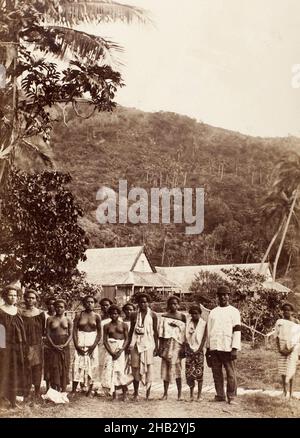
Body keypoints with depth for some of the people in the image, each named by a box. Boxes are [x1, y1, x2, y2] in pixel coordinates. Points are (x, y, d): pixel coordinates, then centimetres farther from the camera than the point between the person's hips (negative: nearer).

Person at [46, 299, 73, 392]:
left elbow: (70, 334, 3)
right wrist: (53, 345, -12)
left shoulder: (68, 320, 6)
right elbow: (48, 334, 1)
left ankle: (63, 390, 5)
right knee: (54, 367, -4)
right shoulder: (50, 319, 5)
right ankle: (54, 390, -2)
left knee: (65, 368, 0)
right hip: (53, 346, -1)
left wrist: (65, 345, -13)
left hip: (65, 346, 1)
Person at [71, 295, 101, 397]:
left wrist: (94, 345, -8)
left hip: (92, 342, 1)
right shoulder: (79, 315, 1)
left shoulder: (96, 316, 3)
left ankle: (90, 390, 14)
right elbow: (74, 331, -1)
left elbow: (99, 332, 3)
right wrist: (77, 345, -10)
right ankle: (73, 390, 0)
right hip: (80, 342, -1)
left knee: (92, 366, 3)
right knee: (77, 365, -5)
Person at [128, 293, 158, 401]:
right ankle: (136, 393, 13)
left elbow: (155, 331, 3)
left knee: (148, 367, -3)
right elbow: (131, 331, 10)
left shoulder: (152, 315, 1)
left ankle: (148, 394, 6)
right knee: (136, 367, 3)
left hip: (148, 343, -2)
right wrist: (129, 344, 5)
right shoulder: (135, 315, 6)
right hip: (136, 343, 2)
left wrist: (156, 346, -1)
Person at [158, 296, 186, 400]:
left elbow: (184, 333, 2)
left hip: (177, 344, -2)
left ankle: (179, 394, 0)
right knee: (165, 368, 2)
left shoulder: (182, 317, 4)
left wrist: (183, 347, -4)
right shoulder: (164, 316, 9)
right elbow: (161, 332, 9)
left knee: (177, 368, -7)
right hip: (166, 344, 2)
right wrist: (160, 346, 3)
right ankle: (165, 393, 10)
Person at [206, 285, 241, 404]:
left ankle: (231, 397, 4)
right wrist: (207, 348, 14)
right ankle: (220, 395, 15)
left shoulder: (234, 311, 3)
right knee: (216, 373, 6)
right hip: (214, 348, 4)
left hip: (227, 348, -4)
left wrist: (235, 348, -13)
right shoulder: (213, 312, 15)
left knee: (231, 373, -4)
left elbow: (237, 331, -4)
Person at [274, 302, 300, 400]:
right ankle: (285, 391, 2)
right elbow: (277, 336, 6)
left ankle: (290, 391, -9)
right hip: (282, 348, 2)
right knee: (282, 369, -1)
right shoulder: (279, 322, 8)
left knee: (290, 369, -10)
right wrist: (279, 349, -5)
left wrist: (291, 349, -11)